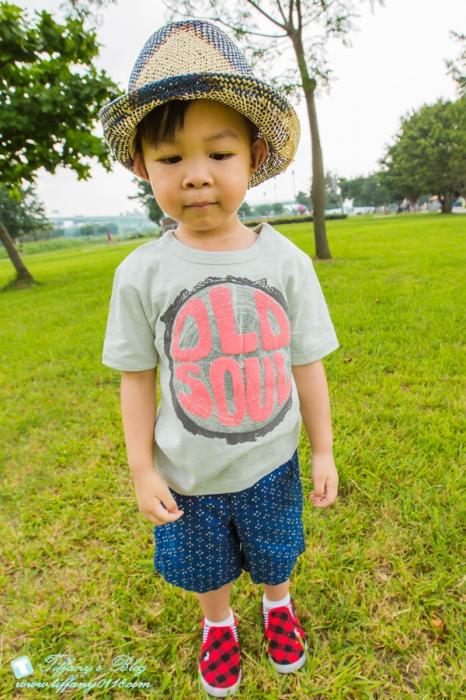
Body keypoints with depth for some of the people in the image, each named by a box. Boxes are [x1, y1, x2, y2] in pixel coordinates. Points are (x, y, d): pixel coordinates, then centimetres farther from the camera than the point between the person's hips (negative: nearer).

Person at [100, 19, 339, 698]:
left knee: (275, 555, 27)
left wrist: (323, 451, 0)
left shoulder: (286, 260, -13)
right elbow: (137, 376, -6)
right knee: (204, 566, 26)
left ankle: (277, 605, 63)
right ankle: (218, 623, 61)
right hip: (188, 475, 0)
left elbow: (306, 363, -6)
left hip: (270, 464, 1)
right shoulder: (141, 273, -15)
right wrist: (142, 469, -4)